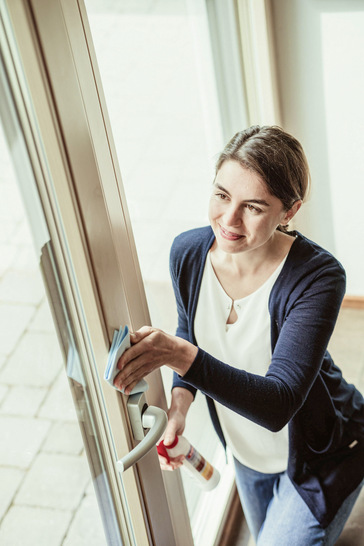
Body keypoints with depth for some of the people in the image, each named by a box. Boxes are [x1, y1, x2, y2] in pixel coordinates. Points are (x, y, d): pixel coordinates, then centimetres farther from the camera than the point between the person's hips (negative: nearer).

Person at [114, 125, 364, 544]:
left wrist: (181, 356, -55)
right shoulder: (188, 252, -19)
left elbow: (277, 405, -41)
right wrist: (180, 399, -15)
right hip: (245, 448, 6)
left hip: (319, 458, -5)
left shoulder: (317, 277, -34)